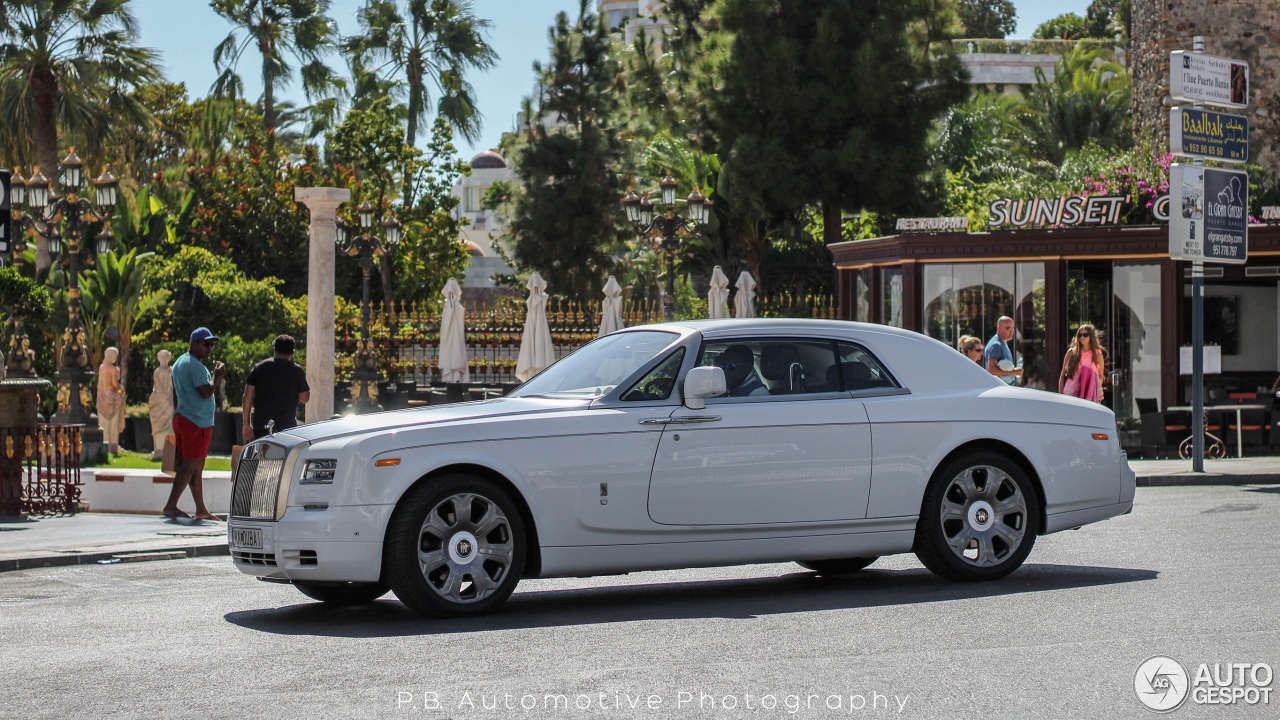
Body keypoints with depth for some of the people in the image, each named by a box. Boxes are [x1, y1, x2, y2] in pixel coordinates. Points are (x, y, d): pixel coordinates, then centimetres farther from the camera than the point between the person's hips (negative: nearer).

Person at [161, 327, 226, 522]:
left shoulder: (180, 362, 18)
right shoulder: (195, 365, -15)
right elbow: (206, 392, -21)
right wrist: (216, 376, -8)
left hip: (182, 417, 11)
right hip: (197, 421, -11)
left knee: (197, 466, 13)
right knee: (190, 465, -10)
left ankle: (201, 509, 16)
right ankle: (171, 506, -14)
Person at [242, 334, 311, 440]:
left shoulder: (259, 367, 7)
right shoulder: (296, 370, -1)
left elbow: (247, 397, 4)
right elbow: (305, 398, 5)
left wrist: (246, 423, 8)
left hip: (260, 425, 2)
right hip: (287, 426, -2)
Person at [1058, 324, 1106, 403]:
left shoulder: (1097, 355, 6)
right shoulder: (1071, 353, 6)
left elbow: (1101, 376, 15)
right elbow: (1063, 375, 9)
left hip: (1090, 396, 0)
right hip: (1070, 394, 0)